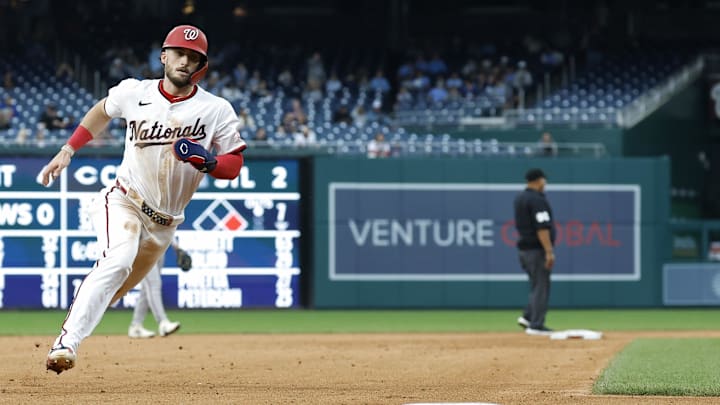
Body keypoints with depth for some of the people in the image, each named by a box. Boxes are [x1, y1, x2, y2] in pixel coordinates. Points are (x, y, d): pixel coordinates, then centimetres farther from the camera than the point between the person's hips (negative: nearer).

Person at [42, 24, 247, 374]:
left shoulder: (216, 111, -6)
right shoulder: (134, 92, -3)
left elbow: (233, 166, -2)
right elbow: (103, 110, 18)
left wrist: (206, 160, -23)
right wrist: (68, 150, 12)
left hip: (164, 221, 3)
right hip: (123, 202, -3)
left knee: (118, 287, 6)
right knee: (118, 260, -29)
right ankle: (67, 342, -35)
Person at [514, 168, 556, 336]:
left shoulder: (519, 199, 13)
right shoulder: (537, 200, -15)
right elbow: (542, 228, -21)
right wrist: (549, 251, -22)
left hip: (523, 248, 9)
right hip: (537, 249, -9)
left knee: (537, 285, 17)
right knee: (541, 287, -3)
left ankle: (527, 316, 10)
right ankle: (536, 325, -3)